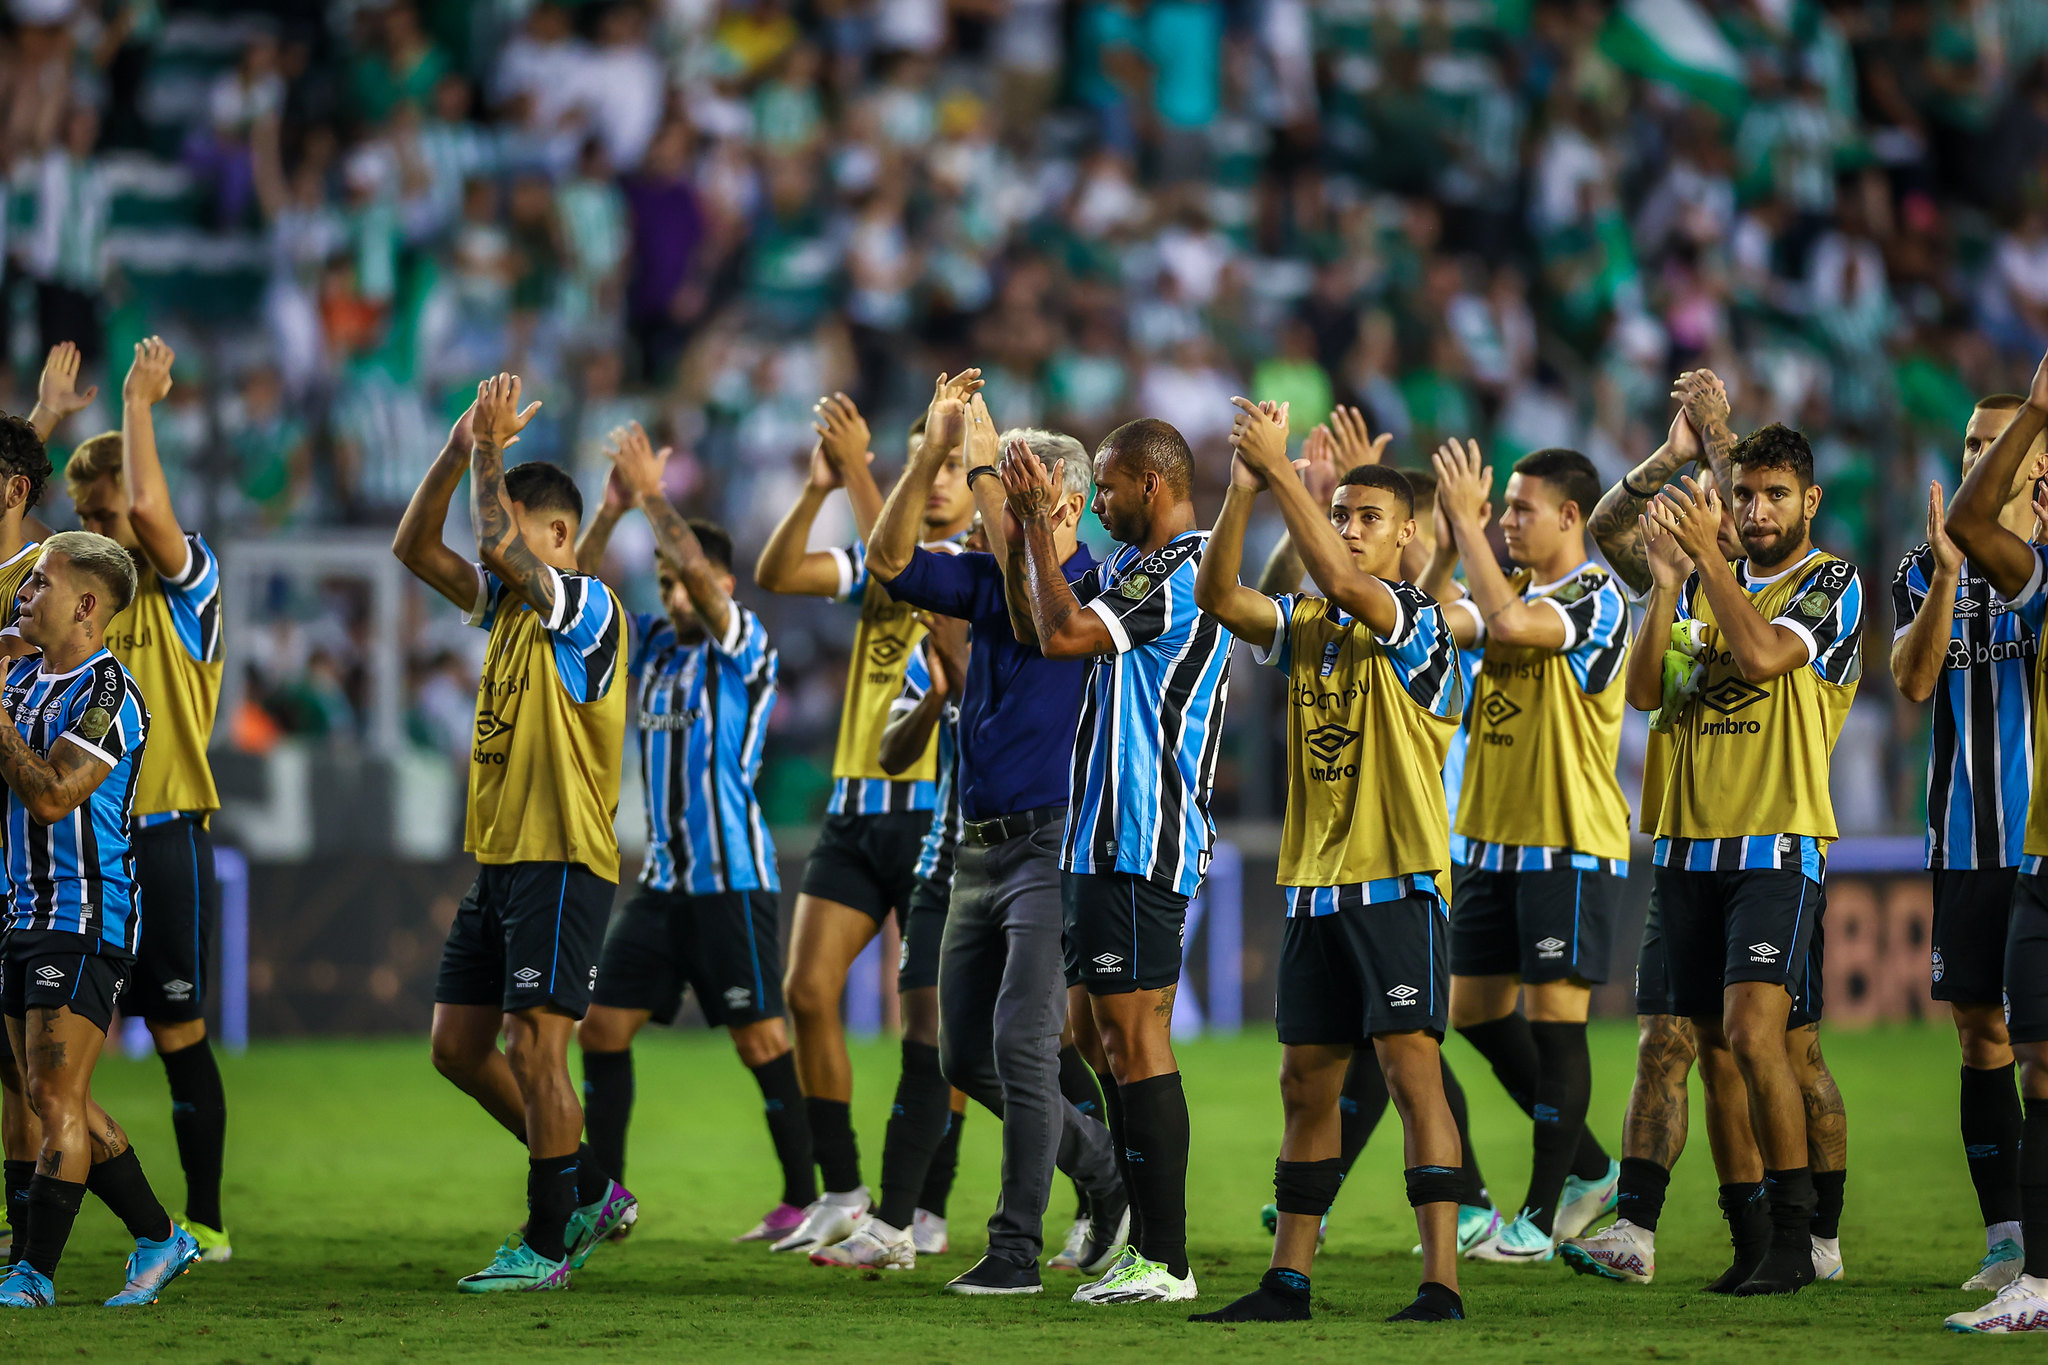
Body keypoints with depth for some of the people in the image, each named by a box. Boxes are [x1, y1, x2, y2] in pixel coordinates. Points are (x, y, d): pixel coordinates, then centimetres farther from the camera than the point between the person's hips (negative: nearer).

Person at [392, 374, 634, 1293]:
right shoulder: (506, 603, 14)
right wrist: (458, 450, 1)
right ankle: (592, 1193, 20)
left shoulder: (587, 606, -12)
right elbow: (415, 548, 12)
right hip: (498, 861, 9)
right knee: (457, 1045, 9)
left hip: (562, 863, -9)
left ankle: (547, 1245, -4)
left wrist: (492, 448, -13)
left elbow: (499, 544, -27)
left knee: (535, 1045, -10)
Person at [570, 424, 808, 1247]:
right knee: (602, 1027, 4)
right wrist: (611, 510, -4)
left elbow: (701, 573, -22)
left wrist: (652, 496, -14)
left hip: (731, 879, -7)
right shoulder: (652, 646, 12)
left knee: (761, 1040, -7)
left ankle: (806, 1199, -1)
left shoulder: (745, 646, -6)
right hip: (662, 879, 7)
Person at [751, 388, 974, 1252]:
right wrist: (817, 489, -12)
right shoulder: (876, 560, 14)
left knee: (931, 1016, -4)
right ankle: (841, 1193, 5)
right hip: (855, 806, 6)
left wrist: (858, 470, -20)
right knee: (808, 991, -3)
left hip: (937, 812, -6)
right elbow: (775, 574, 1)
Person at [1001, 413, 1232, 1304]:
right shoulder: (1130, 565, 16)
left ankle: (1164, 1261, -10)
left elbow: (1062, 634, -22)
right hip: (1104, 838, 10)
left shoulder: (1181, 572, -15)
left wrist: (1038, 522, -13)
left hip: (1141, 845, -10)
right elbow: (1031, 614, 25)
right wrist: (1023, 520, 12)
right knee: (1113, 1039, 12)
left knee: (1137, 1041, -10)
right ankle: (1140, 1244, 17)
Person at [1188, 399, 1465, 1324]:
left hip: (1397, 880, -7)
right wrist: (1244, 486, -15)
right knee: (1306, 1082, 9)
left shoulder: (1419, 619, -6)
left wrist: (1280, 468, -24)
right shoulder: (1307, 622, 12)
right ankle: (1289, 1280, 14)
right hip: (1315, 884, 7)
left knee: (1410, 1068, -12)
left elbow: (1342, 581, -25)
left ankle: (1441, 1281, -14)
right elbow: (1217, 595, -3)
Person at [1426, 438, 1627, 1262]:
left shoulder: (1595, 600, -12)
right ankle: (1589, 1169, 23)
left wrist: (1466, 522, -21)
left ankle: (1540, 1218, -2)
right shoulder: (1512, 589, 13)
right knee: (1476, 1011, 10)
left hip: (1570, 844, -9)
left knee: (1554, 1017, -6)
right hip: (1495, 838, 9)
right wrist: (1446, 528, -7)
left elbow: (1509, 620, -29)